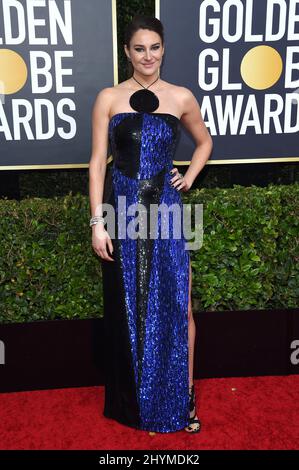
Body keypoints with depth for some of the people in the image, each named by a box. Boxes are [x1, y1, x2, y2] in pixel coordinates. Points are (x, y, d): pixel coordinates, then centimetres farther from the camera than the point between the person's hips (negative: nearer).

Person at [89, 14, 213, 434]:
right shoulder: (109, 97, 2)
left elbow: (204, 142, 22)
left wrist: (189, 178, 6)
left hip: (165, 210, 1)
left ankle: (182, 398, 21)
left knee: (177, 305, 0)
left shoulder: (182, 97, 5)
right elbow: (97, 162, -1)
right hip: (122, 210, 0)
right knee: (127, 307, 9)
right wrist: (97, 221, -7)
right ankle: (134, 402, 29)